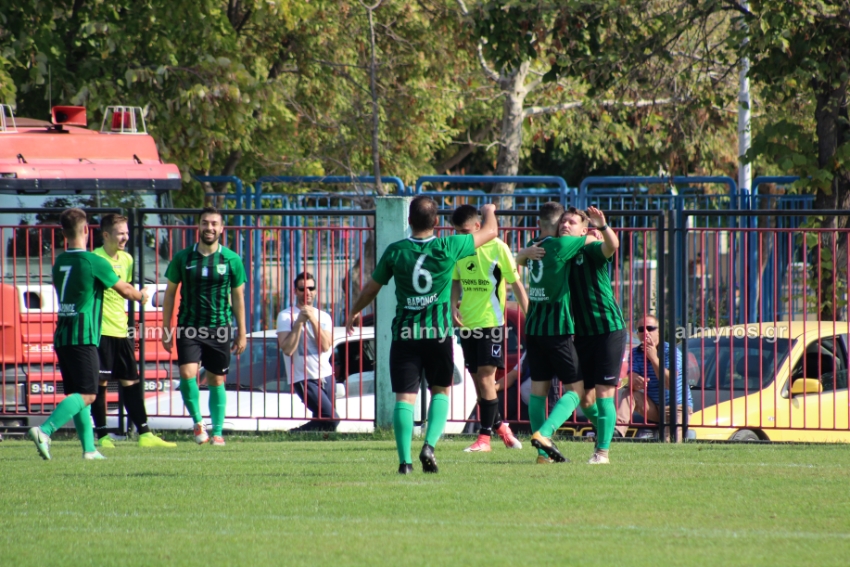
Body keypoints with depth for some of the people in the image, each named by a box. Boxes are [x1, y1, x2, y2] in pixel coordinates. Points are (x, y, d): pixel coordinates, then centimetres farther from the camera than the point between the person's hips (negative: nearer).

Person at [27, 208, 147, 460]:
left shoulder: (59, 262, 10)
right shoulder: (94, 262, -10)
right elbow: (124, 290, 3)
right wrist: (141, 296, 27)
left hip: (61, 335, 7)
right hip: (83, 336, -7)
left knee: (77, 393, 13)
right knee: (86, 394, -8)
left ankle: (89, 448, 12)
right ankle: (44, 431, -25)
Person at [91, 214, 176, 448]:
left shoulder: (126, 259, 11)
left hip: (121, 330, 7)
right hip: (99, 330, -7)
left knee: (130, 381, 7)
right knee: (100, 382, -3)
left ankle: (144, 434, 8)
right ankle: (102, 436, 4)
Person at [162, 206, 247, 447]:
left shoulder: (231, 260, 1)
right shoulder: (183, 258, 2)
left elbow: (238, 298, 8)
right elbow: (170, 293, 9)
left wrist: (242, 333, 7)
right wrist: (166, 329, 6)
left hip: (220, 328, 0)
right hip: (189, 327, 0)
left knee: (216, 381, 5)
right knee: (187, 373, -16)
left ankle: (217, 431, 15)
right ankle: (197, 421, 3)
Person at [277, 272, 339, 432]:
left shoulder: (324, 317, 10)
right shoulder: (286, 316, -4)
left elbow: (325, 346, -6)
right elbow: (287, 349, -16)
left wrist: (313, 320, -14)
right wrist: (299, 322, -18)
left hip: (325, 376, 6)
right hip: (304, 379, -6)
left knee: (320, 420, 3)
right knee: (331, 419, -18)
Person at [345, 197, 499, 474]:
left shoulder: (395, 252, -2)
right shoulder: (448, 248, -6)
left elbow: (371, 288, 12)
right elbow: (490, 231, 9)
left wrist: (354, 313, 31)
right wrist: (489, 211, 32)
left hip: (405, 334, 0)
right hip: (439, 333, 0)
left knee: (404, 397, -1)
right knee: (441, 391, 16)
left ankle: (405, 459, -11)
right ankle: (429, 446, -4)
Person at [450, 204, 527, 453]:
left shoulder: (497, 248, -10)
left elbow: (516, 283, -6)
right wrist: (453, 305, -3)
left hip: (491, 322, -6)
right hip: (467, 323, 6)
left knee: (485, 377, -10)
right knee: (478, 379, 10)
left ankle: (485, 437, -6)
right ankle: (500, 426, 26)